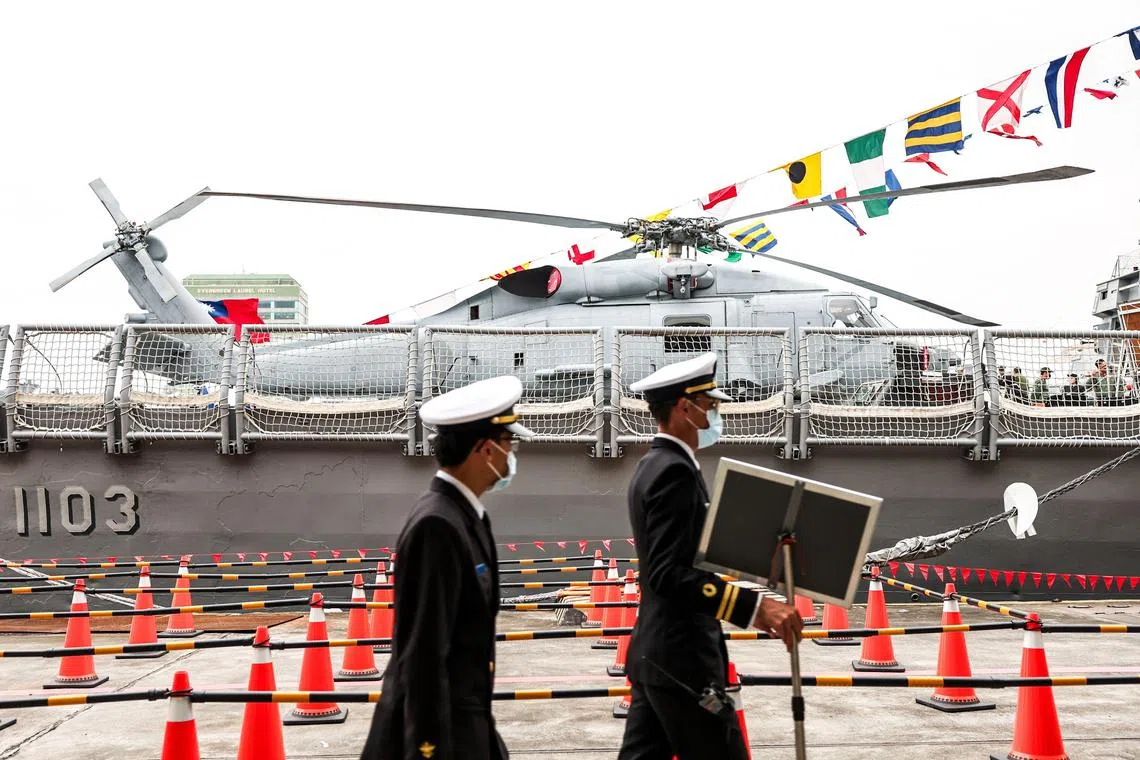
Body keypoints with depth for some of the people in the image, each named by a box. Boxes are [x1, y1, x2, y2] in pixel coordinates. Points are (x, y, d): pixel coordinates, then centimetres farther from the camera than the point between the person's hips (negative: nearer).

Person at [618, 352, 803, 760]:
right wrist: (755, 606, -31)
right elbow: (669, 573, -26)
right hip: (681, 657, -10)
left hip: (655, 651, 10)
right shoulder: (674, 470, -17)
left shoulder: (653, 465, 13)